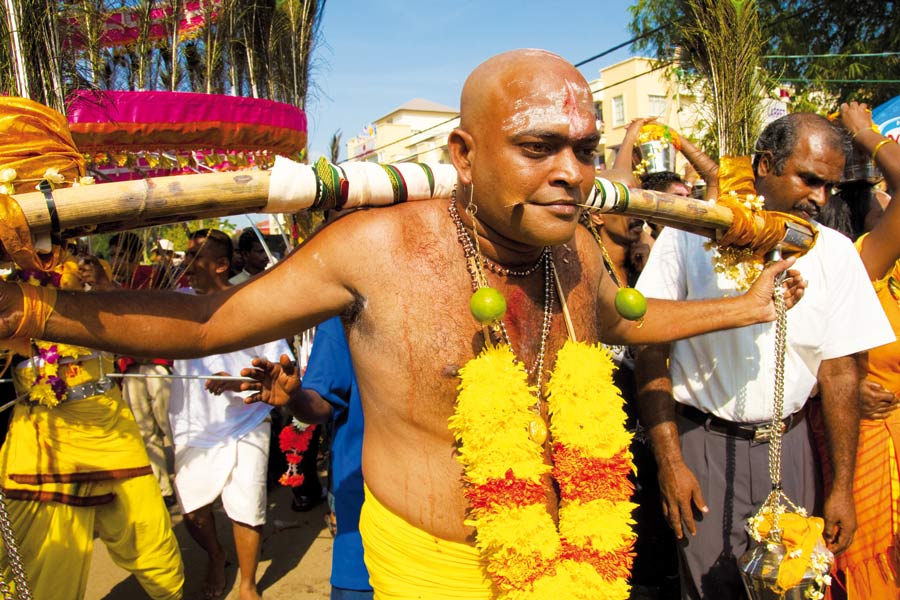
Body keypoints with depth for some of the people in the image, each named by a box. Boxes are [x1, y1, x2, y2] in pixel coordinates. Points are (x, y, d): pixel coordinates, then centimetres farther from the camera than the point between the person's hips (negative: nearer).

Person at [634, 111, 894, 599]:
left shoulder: (834, 252, 1)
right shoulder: (689, 235, -8)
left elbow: (838, 370, 1)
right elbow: (651, 349, -9)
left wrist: (842, 486, 1)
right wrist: (670, 462, -12)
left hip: (787, 444, 3)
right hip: (703, 443, -3)